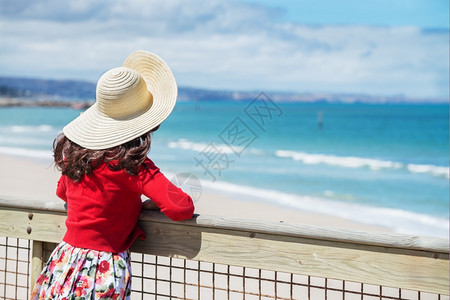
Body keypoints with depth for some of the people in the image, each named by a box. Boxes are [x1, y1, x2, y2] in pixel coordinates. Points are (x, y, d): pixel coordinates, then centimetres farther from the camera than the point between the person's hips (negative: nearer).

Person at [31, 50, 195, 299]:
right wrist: (152, 203, -1)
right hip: (104, 275, -5)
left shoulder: (75, 150, 3)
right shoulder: (134, 166, -17)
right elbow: (181, 208, -20)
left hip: (65, 265, 6)